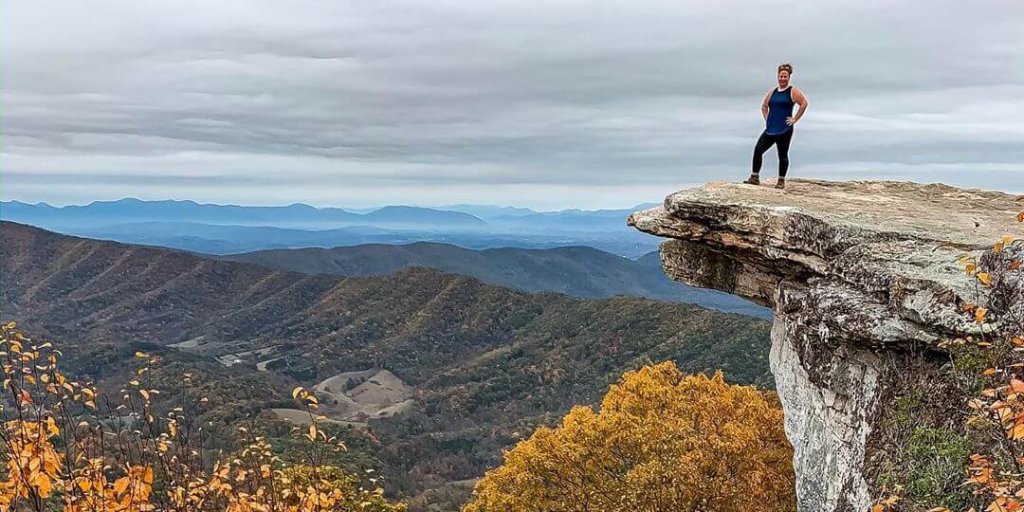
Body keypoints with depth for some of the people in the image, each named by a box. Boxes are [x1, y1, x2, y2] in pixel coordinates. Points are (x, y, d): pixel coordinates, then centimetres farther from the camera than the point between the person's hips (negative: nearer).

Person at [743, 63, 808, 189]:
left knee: (783, 155, 0)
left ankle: (781, 181, 10)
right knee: (758, 149, -5)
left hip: (784, 130, -5)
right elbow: (764, 106, 27)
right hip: (770, 129, 5)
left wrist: (795, 119, -10)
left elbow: (804, 103, -10)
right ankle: (755, 177, 1)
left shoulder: (793, 91, -2)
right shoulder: (772, 91, 14)